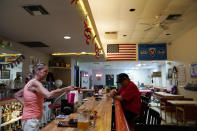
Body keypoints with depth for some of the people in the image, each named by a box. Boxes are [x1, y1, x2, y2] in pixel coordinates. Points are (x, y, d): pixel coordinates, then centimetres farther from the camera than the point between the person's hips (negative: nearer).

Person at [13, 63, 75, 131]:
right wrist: (65, 89, -28)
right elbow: (49, 95, -33)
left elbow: (16, 95, 21)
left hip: (34, 119, 9)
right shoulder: (35, 83, -17)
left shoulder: (30, 83, 13)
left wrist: (25, 103, 9)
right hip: (31, 120, -9)